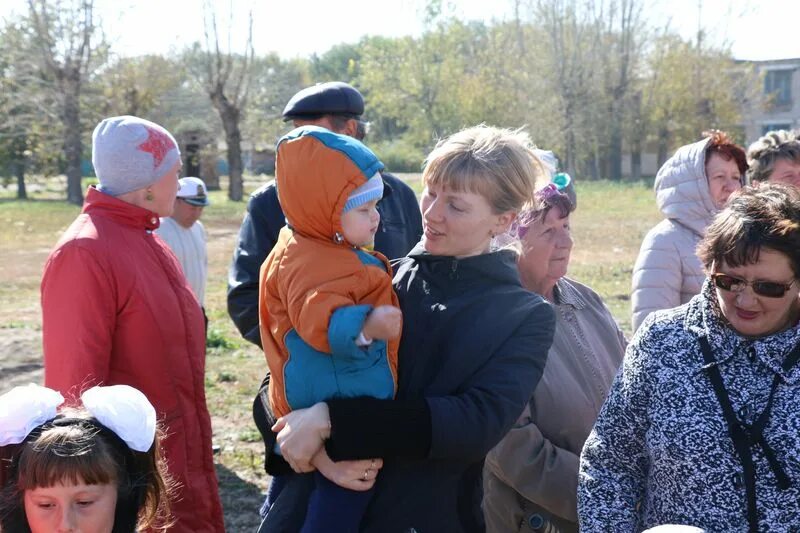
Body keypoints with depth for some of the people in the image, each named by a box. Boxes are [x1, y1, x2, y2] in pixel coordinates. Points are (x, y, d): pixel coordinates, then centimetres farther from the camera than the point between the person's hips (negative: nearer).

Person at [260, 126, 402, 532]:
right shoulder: (311, 263, -24)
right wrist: (365, 327, -57)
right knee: (344, 498, -11)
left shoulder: (314, 251, 13)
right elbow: (320, 317, -42)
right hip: (338, 404, -12)